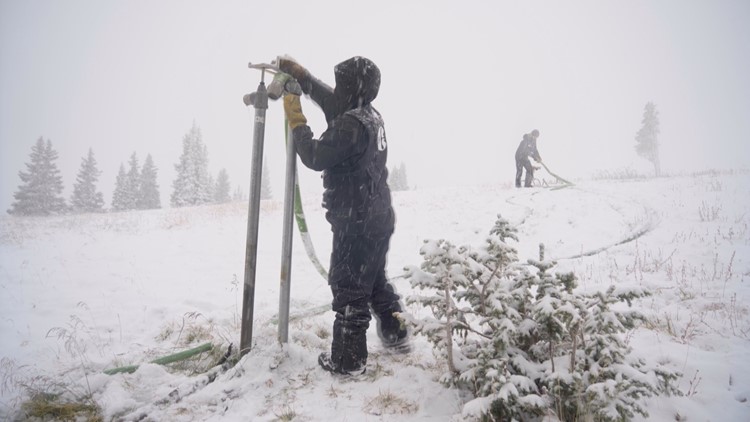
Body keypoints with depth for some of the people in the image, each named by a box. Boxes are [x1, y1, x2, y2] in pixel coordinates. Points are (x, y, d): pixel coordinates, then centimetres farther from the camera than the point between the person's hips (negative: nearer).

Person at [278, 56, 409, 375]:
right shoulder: (370, 116, 10)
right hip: (379, 218, 10)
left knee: (348, 289, 1)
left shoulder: (351, 124, -20)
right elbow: (329, 100, 23)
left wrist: (296, 120, -9)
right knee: (375, 280, 23)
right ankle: (396, 336, 35)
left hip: (355, 223, -10)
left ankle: (347, 359, 11)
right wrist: (299, 74, 20)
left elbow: (315, 157, -20)